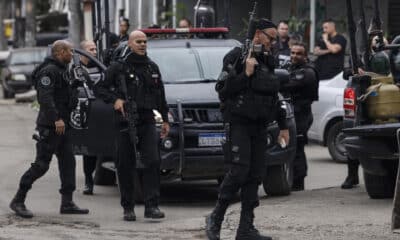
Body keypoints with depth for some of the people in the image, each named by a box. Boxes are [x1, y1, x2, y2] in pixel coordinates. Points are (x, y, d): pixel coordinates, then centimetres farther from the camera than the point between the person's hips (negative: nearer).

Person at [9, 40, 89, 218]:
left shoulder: (60, 70, 19)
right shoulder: (49, 71, -14)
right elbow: (45, 97, -25)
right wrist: (56, 119, -30)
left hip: (60, 125, 10)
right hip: (49, 126, -10)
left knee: (68, 162, 5)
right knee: (41, 165, -8)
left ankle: (67, 203, 7)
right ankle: (18, 200, -1)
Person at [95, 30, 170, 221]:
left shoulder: (152, 68, 15)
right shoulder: (118, 67, 2)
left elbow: (160, 96, 21)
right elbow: (100, 88, 2)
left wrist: (165, 119, 18)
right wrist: (114, 99, -14)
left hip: (147, 121, 2)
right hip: (126, 122, -2)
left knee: (152, 162, -11)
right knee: (126, 166, 1)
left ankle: (151, 206, -12)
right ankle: (128, 208, 9)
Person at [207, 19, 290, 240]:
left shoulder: (268, 61, 17)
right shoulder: (237, 56, -6)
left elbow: (274, 96, 25)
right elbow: (223, 89, -13)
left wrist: (283, 126, 23)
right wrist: (246, 74, -21)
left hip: (259, 126, 7)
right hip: (238, 123, -7)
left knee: (255, 175, 2)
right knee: (239, 172, -16)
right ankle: (215, 219, -3)